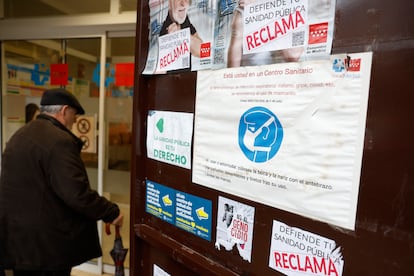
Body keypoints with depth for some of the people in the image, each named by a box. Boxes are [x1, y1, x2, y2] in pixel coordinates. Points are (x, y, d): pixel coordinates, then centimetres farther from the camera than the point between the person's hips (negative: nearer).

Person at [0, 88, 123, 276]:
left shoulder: (19, 136, 9)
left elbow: (31, 186, 15)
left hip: (17, 236, 9)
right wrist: (111, 213, -16)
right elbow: (77, 194, -27)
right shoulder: (59, 141, -22)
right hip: (47, 242, -9)